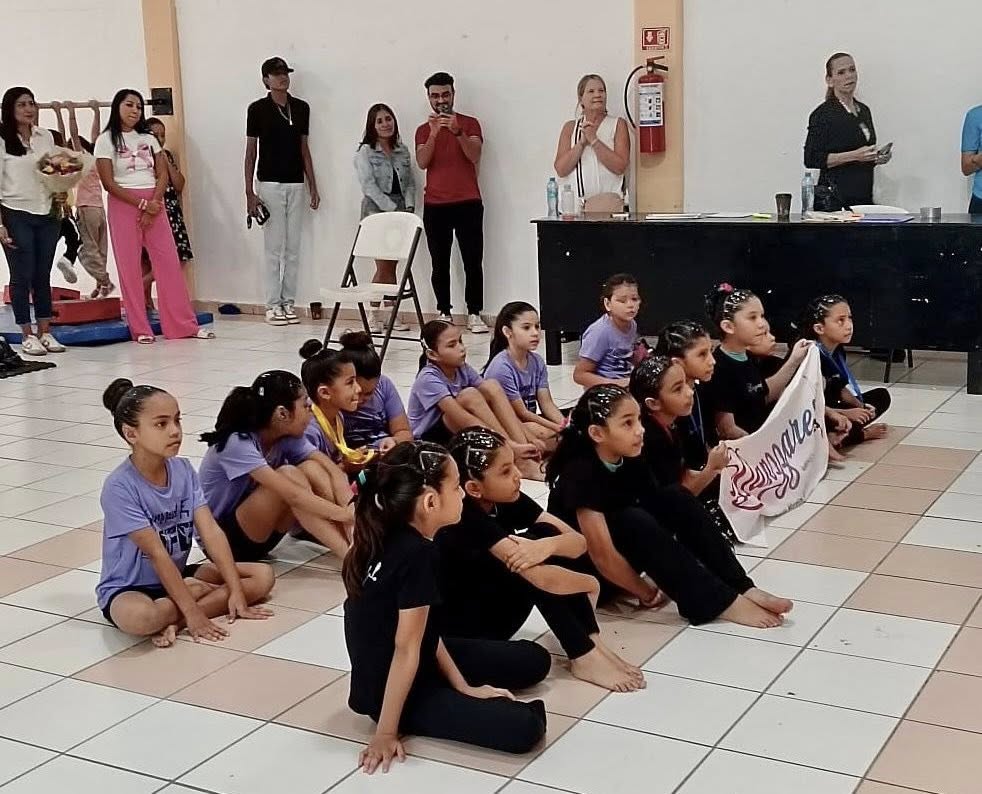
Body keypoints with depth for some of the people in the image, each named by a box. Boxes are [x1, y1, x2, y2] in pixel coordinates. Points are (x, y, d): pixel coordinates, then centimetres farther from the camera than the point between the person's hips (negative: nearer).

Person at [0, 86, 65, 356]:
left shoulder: (46, 137, 9)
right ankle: (27, 335, 6)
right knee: (22, 275, -1)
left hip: (46, 215, 4)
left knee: (43, 275, 7)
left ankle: (45, 331, 14)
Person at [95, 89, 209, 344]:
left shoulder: (148, 138, 12)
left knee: (169, 261, 0)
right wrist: (142, 204, -15)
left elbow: (162, 174, 5)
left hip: (154, 204, 4)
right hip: (124, 205, -4)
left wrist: (154, 203, -12)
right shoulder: (106, 140, -1)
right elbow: (109, 183, -9)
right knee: (129, 267, -2)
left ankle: (185, 324, 4)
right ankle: (140, 329, 2)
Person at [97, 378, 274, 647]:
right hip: (128, 589, -7)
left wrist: (236, 591, -15)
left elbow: (211, 532, -8)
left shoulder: (184, 470, -4)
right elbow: (157, 554, -24)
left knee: (263, 576, -6)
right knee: (139, 616, -42)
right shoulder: (119, 487, -22)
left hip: (177, 575, 7)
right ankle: (203, 593, -13)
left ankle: (173, 623, -17)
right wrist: (192, 612, -25)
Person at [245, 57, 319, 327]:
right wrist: (249, 192, -6)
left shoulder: (301, 108, 8)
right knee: (274, 248, -2)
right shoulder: (258, 109, -3)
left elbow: (304, 148, 13)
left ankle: (289, 302, 12)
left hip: (296, 185, 4)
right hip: (270, 185, -4)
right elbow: (251, 151, -1)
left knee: (293, 249, 5)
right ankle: (273, 304, 4)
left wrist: (313, 187, 10)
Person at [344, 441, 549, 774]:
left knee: (533, 660, 15)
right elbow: (406, 649, -26)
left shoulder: (393, 538, 0)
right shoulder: (417, 554, -28)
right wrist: (386, 733, -21)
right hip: (396, 689, -9)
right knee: (525, 728, -22)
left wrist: (463, 687, 2)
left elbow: (424, 631, 3)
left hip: (420, 665, 9)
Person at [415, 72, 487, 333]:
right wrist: (433, 134, -18)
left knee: (473, 262, -5)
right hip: (434, 206, 2)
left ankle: (474, 314, -1)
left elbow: (475, 156, -8)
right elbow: (422, 162, -3)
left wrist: (457, 131, -22)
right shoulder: (423, 129, 13)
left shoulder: (469, 123, 7)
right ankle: (444, 314, 8)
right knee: (440, 264, 2)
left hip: (468, 203, -2)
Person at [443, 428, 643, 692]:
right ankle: (583, 657, -16)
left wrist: (548, 545, -32)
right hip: (457, 631, -8)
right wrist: (592, 584, -15)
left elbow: (579, 542, -9)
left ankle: (592, 643, -13)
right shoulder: (469, 521, -27)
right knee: (532, 570, -26)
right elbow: (545, 579, -33)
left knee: (546, 533, -10)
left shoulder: (508, 499, -4)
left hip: (488, 611, 8)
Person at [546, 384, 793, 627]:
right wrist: (647, 593, -16)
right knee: (634, 522, -32)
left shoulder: (631, 460, -4)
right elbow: (603, 556, -27)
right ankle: (722, 603, -27)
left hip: (620, 563, 8)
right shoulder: (581, 473, -28)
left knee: (676, 499, -11)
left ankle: (743, 589, -17)